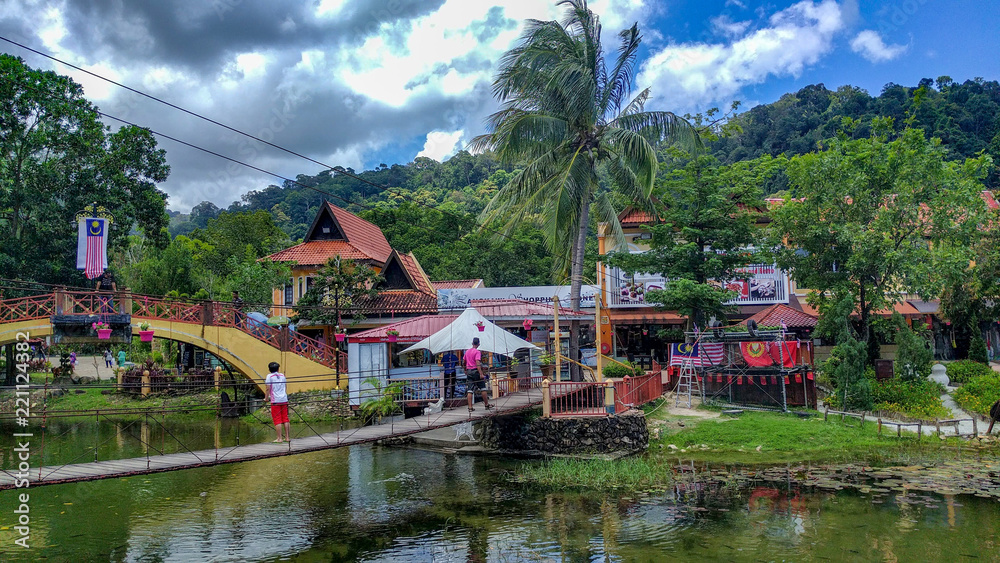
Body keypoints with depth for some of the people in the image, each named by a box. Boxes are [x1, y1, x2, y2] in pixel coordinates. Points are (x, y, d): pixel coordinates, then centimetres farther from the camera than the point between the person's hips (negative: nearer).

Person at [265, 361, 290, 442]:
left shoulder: (269, 376, -3)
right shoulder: (282, 375, 13)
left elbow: (268, 388, -9)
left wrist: (266, 398, 1)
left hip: (275, 400, -5)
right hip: (284, 399, 5)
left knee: (277, 420, -4)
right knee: (285, 419, 8)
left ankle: (279, 438, -6)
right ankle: (287, 437, 9)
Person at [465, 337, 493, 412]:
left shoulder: (467, 351, 11)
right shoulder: (477, 352, -9)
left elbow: (465, 362, 23)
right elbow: (477, 363, -20)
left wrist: (465, 370, 38)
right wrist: (481, 373, -24)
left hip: (469, 372, 6)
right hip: (476, 371, -6)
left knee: (469, 390, 1)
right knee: (483, 388, 7)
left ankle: (470, 407, -2)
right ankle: (486, 404, 13)